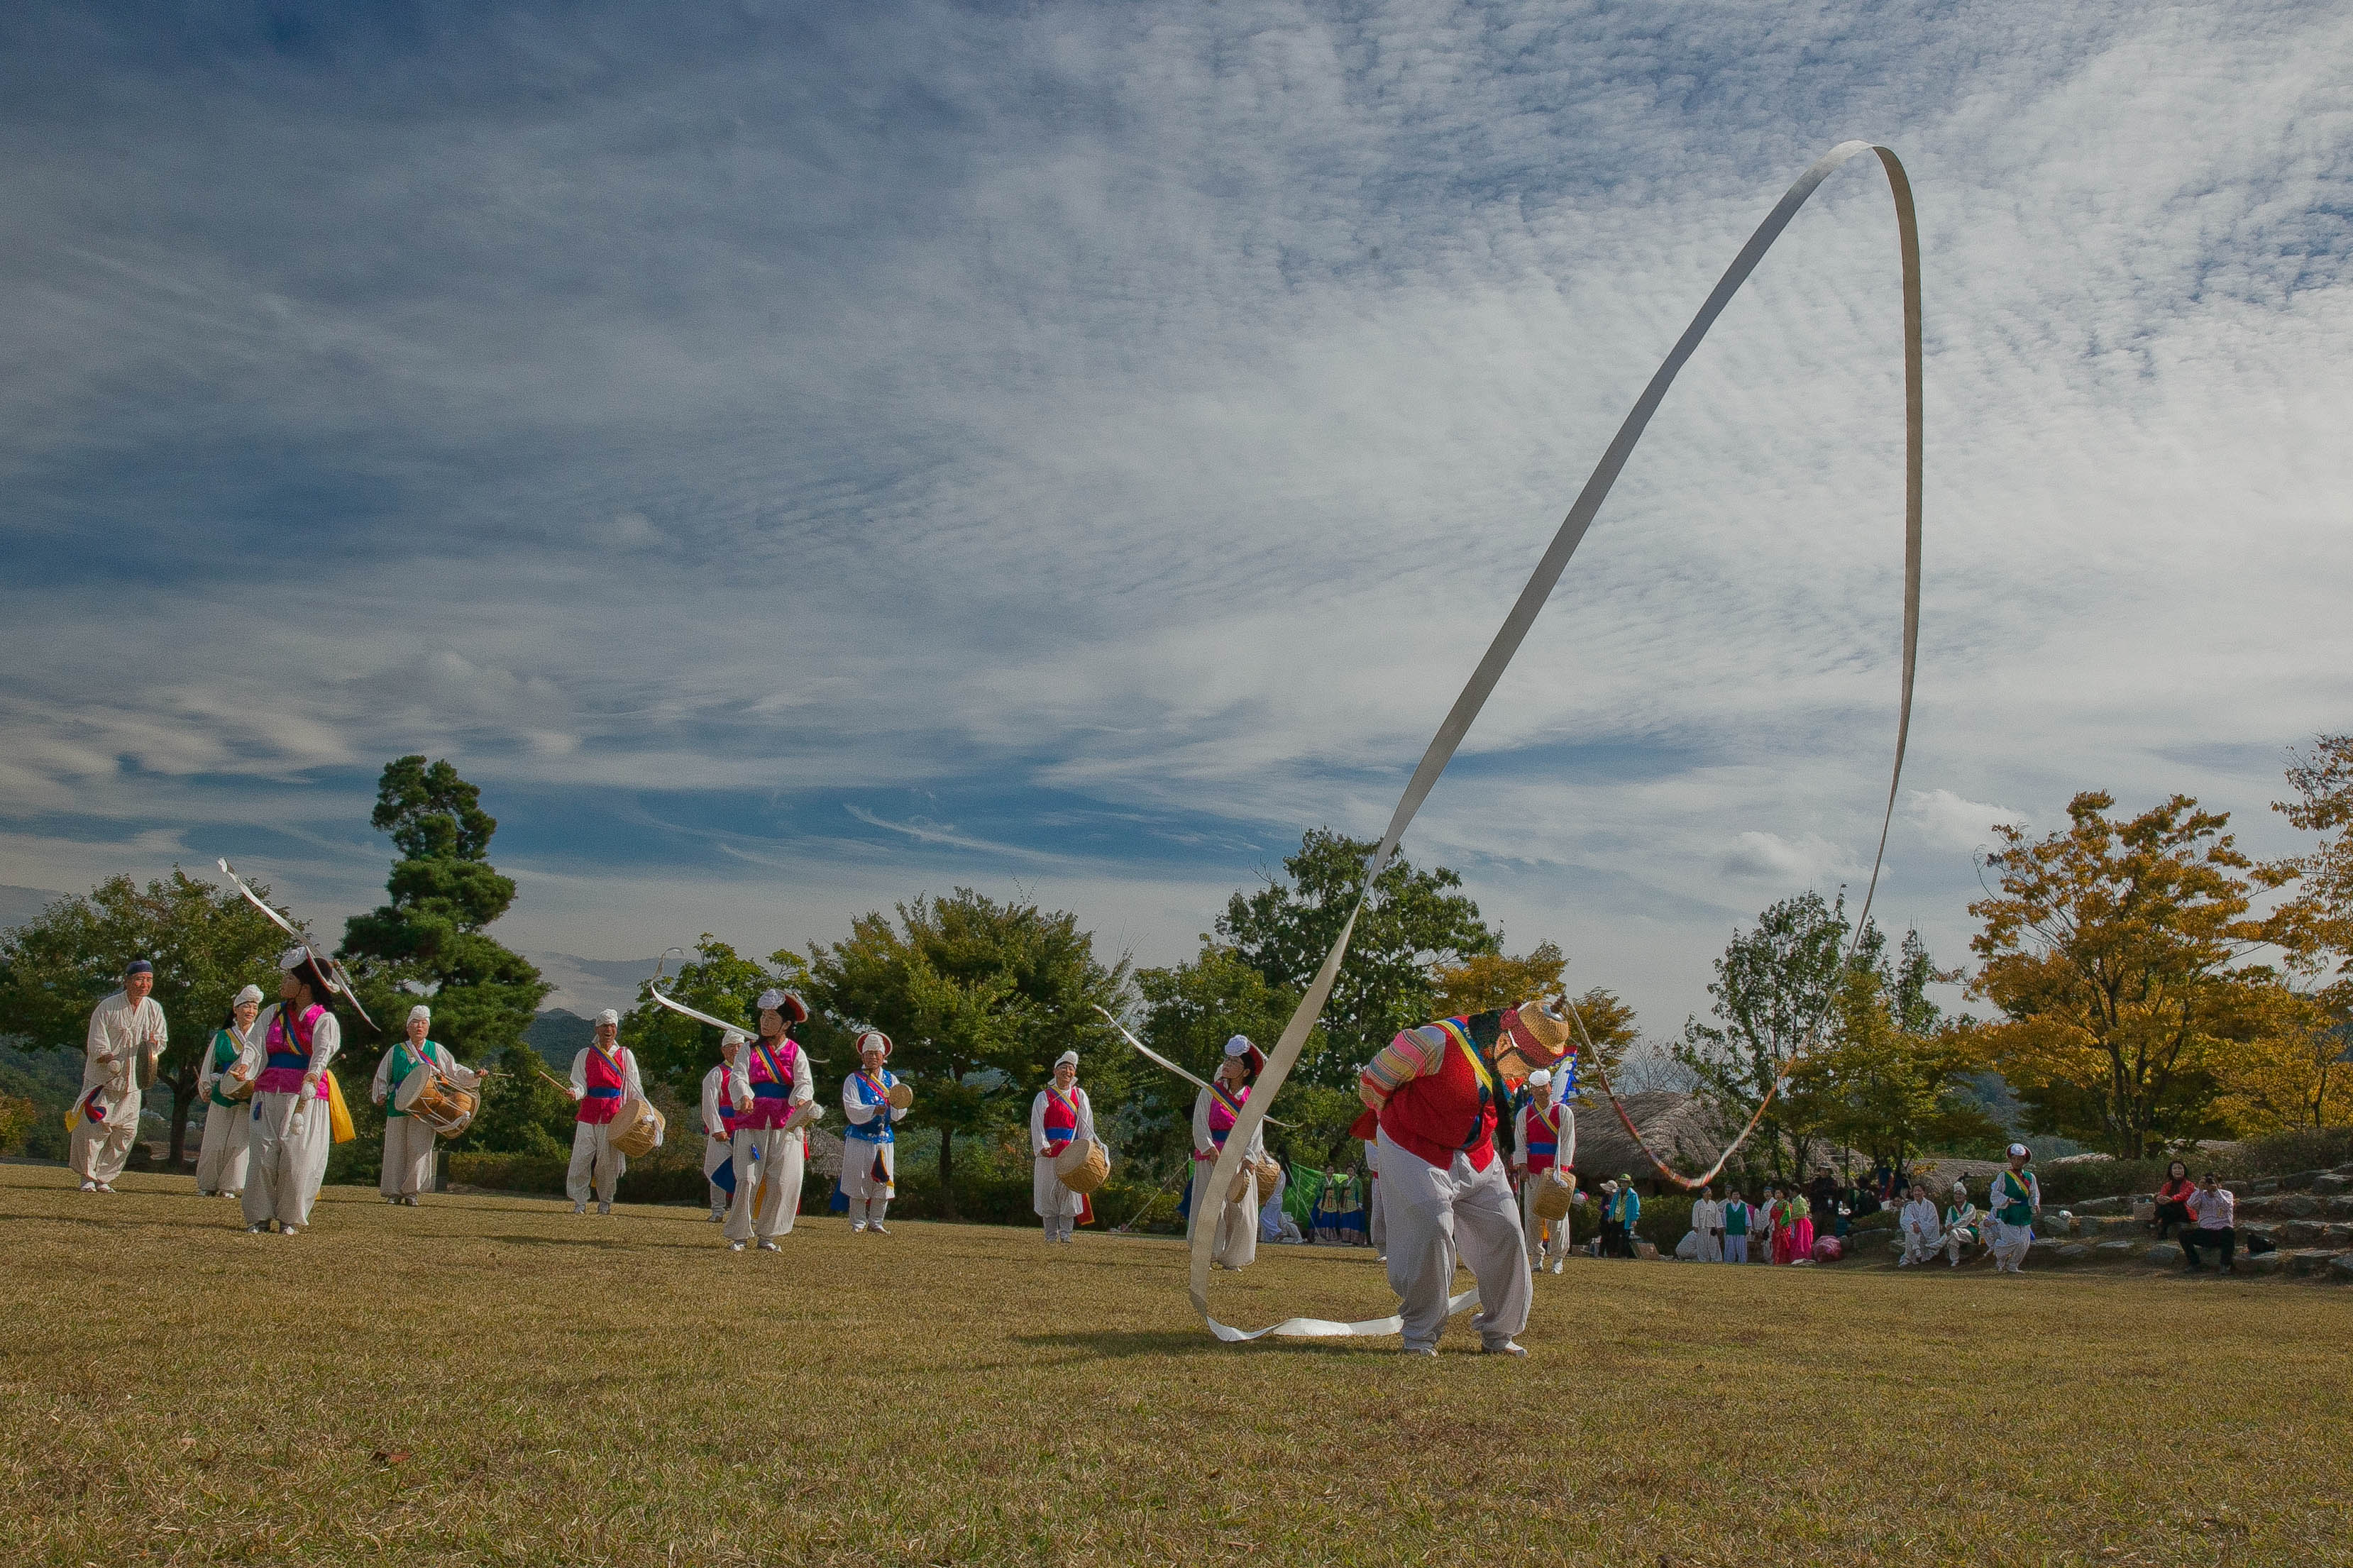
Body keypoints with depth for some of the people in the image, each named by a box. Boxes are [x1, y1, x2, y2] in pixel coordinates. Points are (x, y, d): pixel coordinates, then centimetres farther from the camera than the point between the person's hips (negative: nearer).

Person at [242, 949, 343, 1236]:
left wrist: (308, 1087, -30)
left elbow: (322, 1055, -14)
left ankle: (289, 1219, 7)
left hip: (306, 1099, -3)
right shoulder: (273, 1013, 13)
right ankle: (260, 1216, 8)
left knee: (297, 1157, -6)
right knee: (263, 1155, -3)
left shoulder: (324, 1020, -1)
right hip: (269, 1094, 4)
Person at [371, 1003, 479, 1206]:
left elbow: (454, 1071, 9)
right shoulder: (396, 1052, 13)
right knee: (396, 1149, 1)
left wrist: (473, 1076, -6)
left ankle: (411, 1191, 0)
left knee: (419, 1149, -6)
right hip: (398, 1107, 1)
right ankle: (393, 1191, 7)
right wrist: (381, 1094, 0)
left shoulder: (436, 1051, 11)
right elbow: (382, 1077, 17)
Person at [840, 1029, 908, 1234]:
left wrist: (896, 1105, -20)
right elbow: (852, 1110, -13)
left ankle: (875, 1222, 14)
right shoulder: (854, 1080, 1)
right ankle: (858, 1223, 8)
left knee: (883, 1182, 3)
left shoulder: (891, 1080, 11)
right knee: (859, 1181, -2)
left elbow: (897, 1116, 3)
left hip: (884, 1139, 3)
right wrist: (874, 1110, -27)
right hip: (860, 1138, -3)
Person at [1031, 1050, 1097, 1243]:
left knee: (1069, 1192, -2)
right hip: (1049, 1152, -1)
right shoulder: (1044, 1097, 6)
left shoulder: (1080, 1095, 12)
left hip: (1071, 1151, 1)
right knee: (1048, 1192, -1)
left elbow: (1086, 1123, 6)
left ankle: (1066, 1234, 2)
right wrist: (1042, 1146, -16)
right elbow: (1037, 1124, -3)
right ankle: (1051, 1236, 5)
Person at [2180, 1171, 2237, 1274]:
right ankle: (2194, 1264, -12)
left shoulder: (2226, 1194, 7)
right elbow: (2191, 1204, -12)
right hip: (2205, 1233, 2)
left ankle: (2226, 1265, -22)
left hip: (2221, 1233, -2)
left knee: (2229, 1231, -38)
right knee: (2184, 1233, -22)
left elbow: (2227, 1206, -16)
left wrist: (2216, 1190, -21)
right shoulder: (2202, 1195, 11)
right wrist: (2200, 1189, -20)